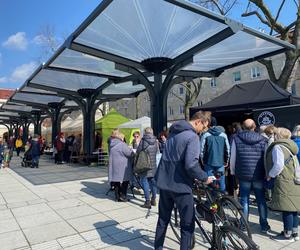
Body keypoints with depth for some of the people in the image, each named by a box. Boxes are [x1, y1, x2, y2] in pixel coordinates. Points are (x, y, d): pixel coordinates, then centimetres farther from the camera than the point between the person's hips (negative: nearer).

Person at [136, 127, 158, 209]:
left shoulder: (143, 141, -11)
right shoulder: (155, 141, 3)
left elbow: (138, 152, -7)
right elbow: (157, 151, 7)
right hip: (153, 165, 5)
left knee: (144, 181, 0)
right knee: (153, 181, 14)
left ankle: (148, 202, -1)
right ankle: (153, 199, 24)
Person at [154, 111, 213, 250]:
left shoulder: (173, 132, 11)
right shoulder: (192, 136, -15)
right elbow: (191, 164, -26)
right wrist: (205, 178, -9)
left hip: (164, 182, 8)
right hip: (180, 186, -8)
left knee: (163, 219, 21)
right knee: (187, 224, 8)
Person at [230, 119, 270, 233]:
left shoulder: (236, 139, -5)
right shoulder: (263, 140, -2)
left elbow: (232, 157, -2)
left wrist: (232, 171, 9)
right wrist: (267, 173, 13)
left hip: (243, 175, -1)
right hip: (259, 176, 1)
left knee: (244, 200, 9)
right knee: (261, 200, 14)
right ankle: (264, 225, 22)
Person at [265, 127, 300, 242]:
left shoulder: (278, 147, -12)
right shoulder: (289, 147, 15)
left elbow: (278, 165, -22)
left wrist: (270, 175, -7)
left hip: (284, 182, -9)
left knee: (286, 209, -1)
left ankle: (288, 234, 8)